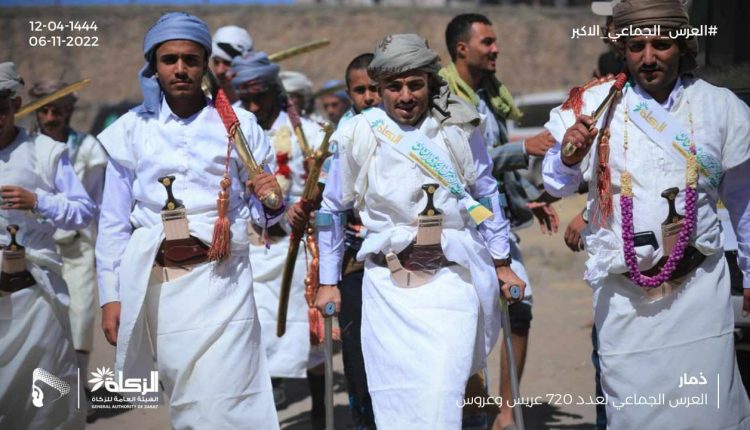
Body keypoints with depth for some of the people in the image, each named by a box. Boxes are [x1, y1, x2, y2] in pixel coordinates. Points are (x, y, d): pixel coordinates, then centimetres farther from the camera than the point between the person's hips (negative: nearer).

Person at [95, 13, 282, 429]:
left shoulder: (239, 125, 5)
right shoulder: (131, 129, 7)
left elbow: (261, 213, 11)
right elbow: (114, 221, 8)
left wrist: (272, 203, -11)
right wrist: (111, 294, 3)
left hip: (219, 278, -1)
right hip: (152, 280, 2)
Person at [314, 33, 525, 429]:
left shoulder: (458, 128, 1)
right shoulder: (356, 135, 0)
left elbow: (486, 196, 12)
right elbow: (332, 209, 10)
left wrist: (502, 265, 13)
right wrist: (327, 282, 11)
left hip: (451, 278, 0)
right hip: (388, 283, 1)